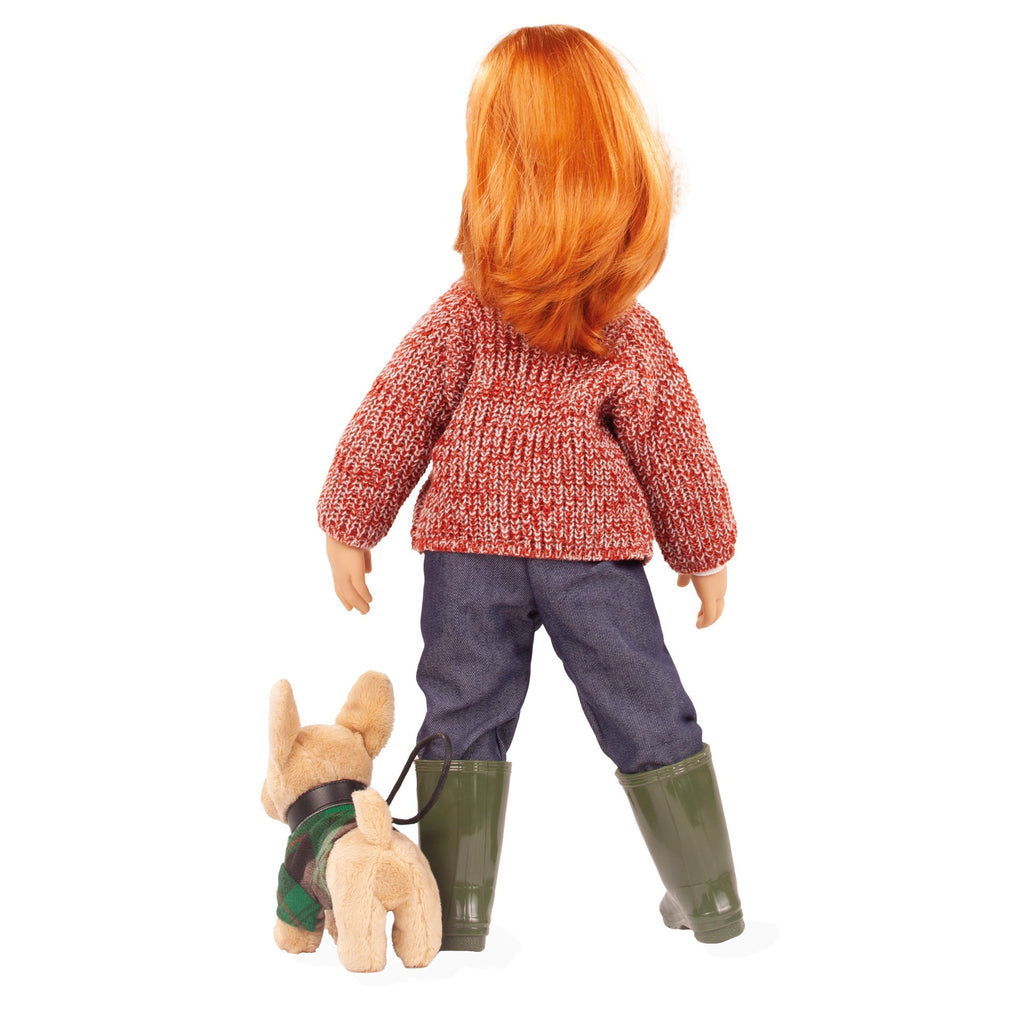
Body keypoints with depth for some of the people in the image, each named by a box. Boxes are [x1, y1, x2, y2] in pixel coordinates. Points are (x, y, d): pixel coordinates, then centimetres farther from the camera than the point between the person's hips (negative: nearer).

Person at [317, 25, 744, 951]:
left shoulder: (462, 320, -11)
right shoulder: (634, 339, -9)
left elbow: (391, 425, -4)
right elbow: (677, 458, 0)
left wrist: (349, 527, 7)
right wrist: (707, 553, 14)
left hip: (471, 550, 0)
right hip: (596, 554, 1)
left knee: (464, 719, 12)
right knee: (649, 719, 13)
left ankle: (457, 909, 15)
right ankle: (710, 900, 24)